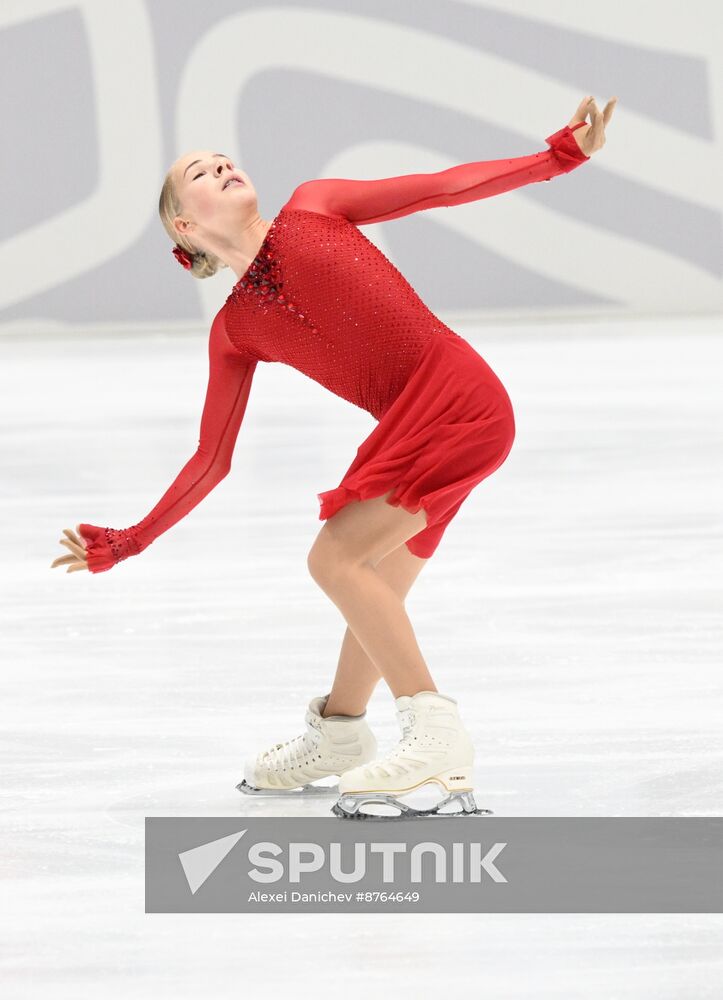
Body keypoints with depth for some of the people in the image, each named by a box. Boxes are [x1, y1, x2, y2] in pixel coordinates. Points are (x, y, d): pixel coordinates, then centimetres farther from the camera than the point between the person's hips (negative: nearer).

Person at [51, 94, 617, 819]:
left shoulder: (312, 208, 7)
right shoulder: (234, 332, 16)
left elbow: (443, 187, 5)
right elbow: (211, 461, 21)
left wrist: (563, 154, -2)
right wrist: (124, 544, 20)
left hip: (457, 396, -5)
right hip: (409, 427, 5)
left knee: (337, 557, -17)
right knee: (375, 592, 17)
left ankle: (438, 741, -20)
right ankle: (339, 735, 44)